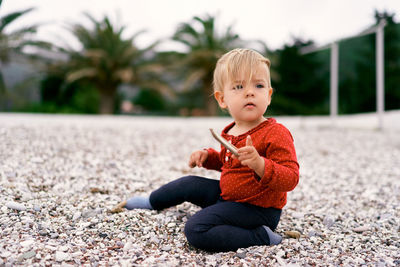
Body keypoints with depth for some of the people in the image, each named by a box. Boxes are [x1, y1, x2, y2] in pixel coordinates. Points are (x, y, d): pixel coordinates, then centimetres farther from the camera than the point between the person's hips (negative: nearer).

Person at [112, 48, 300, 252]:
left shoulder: (276, 134, -22)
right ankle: (151, 202, 45)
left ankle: (262, 237, -16)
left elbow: (291, 178, -27)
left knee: (196, 229, -24)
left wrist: (260, 165, -44)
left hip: (257, 210, -8)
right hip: (226, 194, 9)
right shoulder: (230, 132, 4)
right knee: (188, 184, 17)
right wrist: (208, 156, 5)